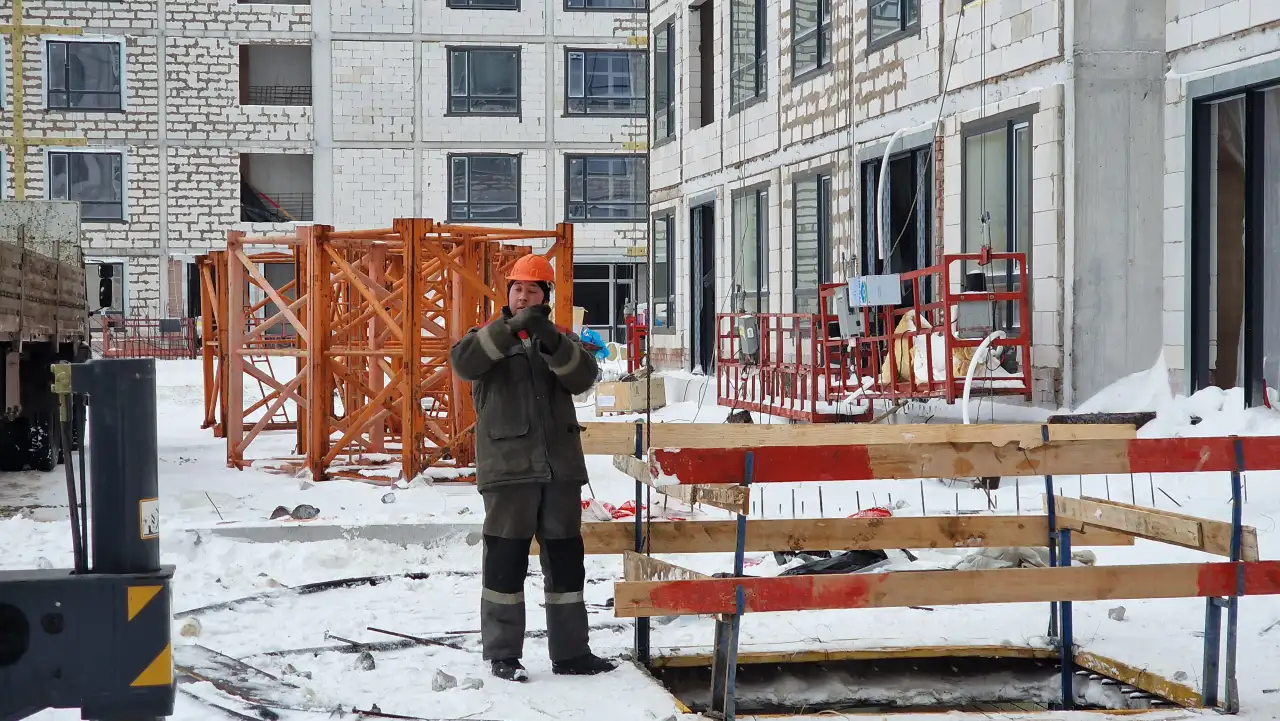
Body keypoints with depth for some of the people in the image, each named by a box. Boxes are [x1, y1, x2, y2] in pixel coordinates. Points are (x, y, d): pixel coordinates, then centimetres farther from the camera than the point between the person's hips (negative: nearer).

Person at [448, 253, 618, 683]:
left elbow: (584, 377, -5)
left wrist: (553, 344, -21)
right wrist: (510, 328, -25)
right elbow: (463, 363, -16)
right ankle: (502, 654, 4)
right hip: (508, 467, -3)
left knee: (566, 559, 7)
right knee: (506, 559, -3)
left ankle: (570, 651, 15)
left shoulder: (560, 340, 14)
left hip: (560, 466, 3)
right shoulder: (490, 337, 6)